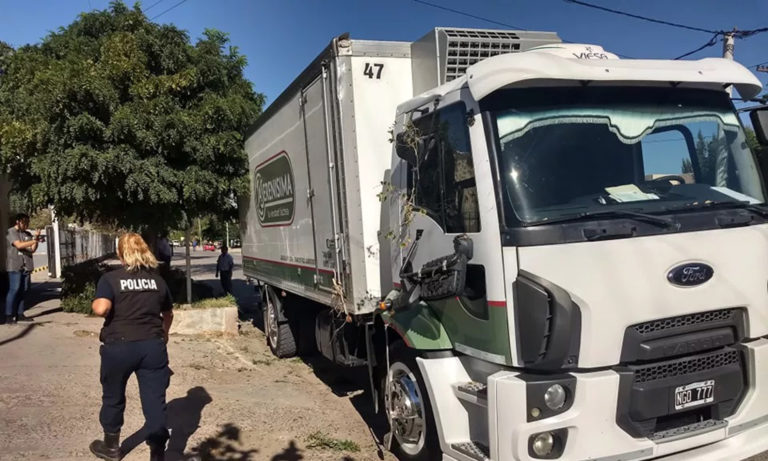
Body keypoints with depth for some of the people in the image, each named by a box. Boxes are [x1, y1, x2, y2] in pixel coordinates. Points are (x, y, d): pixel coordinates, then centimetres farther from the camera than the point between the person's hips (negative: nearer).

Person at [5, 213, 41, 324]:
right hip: (15, 266, -6)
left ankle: (19, 314, 13)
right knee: (14, 290, -9)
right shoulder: (11, 232, -1)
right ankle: (8, 315, -4)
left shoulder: (27, 234, 16)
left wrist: (36, 238, -4)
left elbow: (33, 249, 9)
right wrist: (34, 241, -19)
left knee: (23, 290, 6)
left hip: (26, 266, 6)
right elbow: (19, 245, -15)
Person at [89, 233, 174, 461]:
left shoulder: (110, 278, -5)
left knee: (113, 397, 20)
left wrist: (94, 304, 4)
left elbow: (101, 308, -20)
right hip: (153, 345, 2)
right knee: (155, 399, 5)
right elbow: (168, 314, 17)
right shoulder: (157, 279, 8)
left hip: (119, 346, -2)